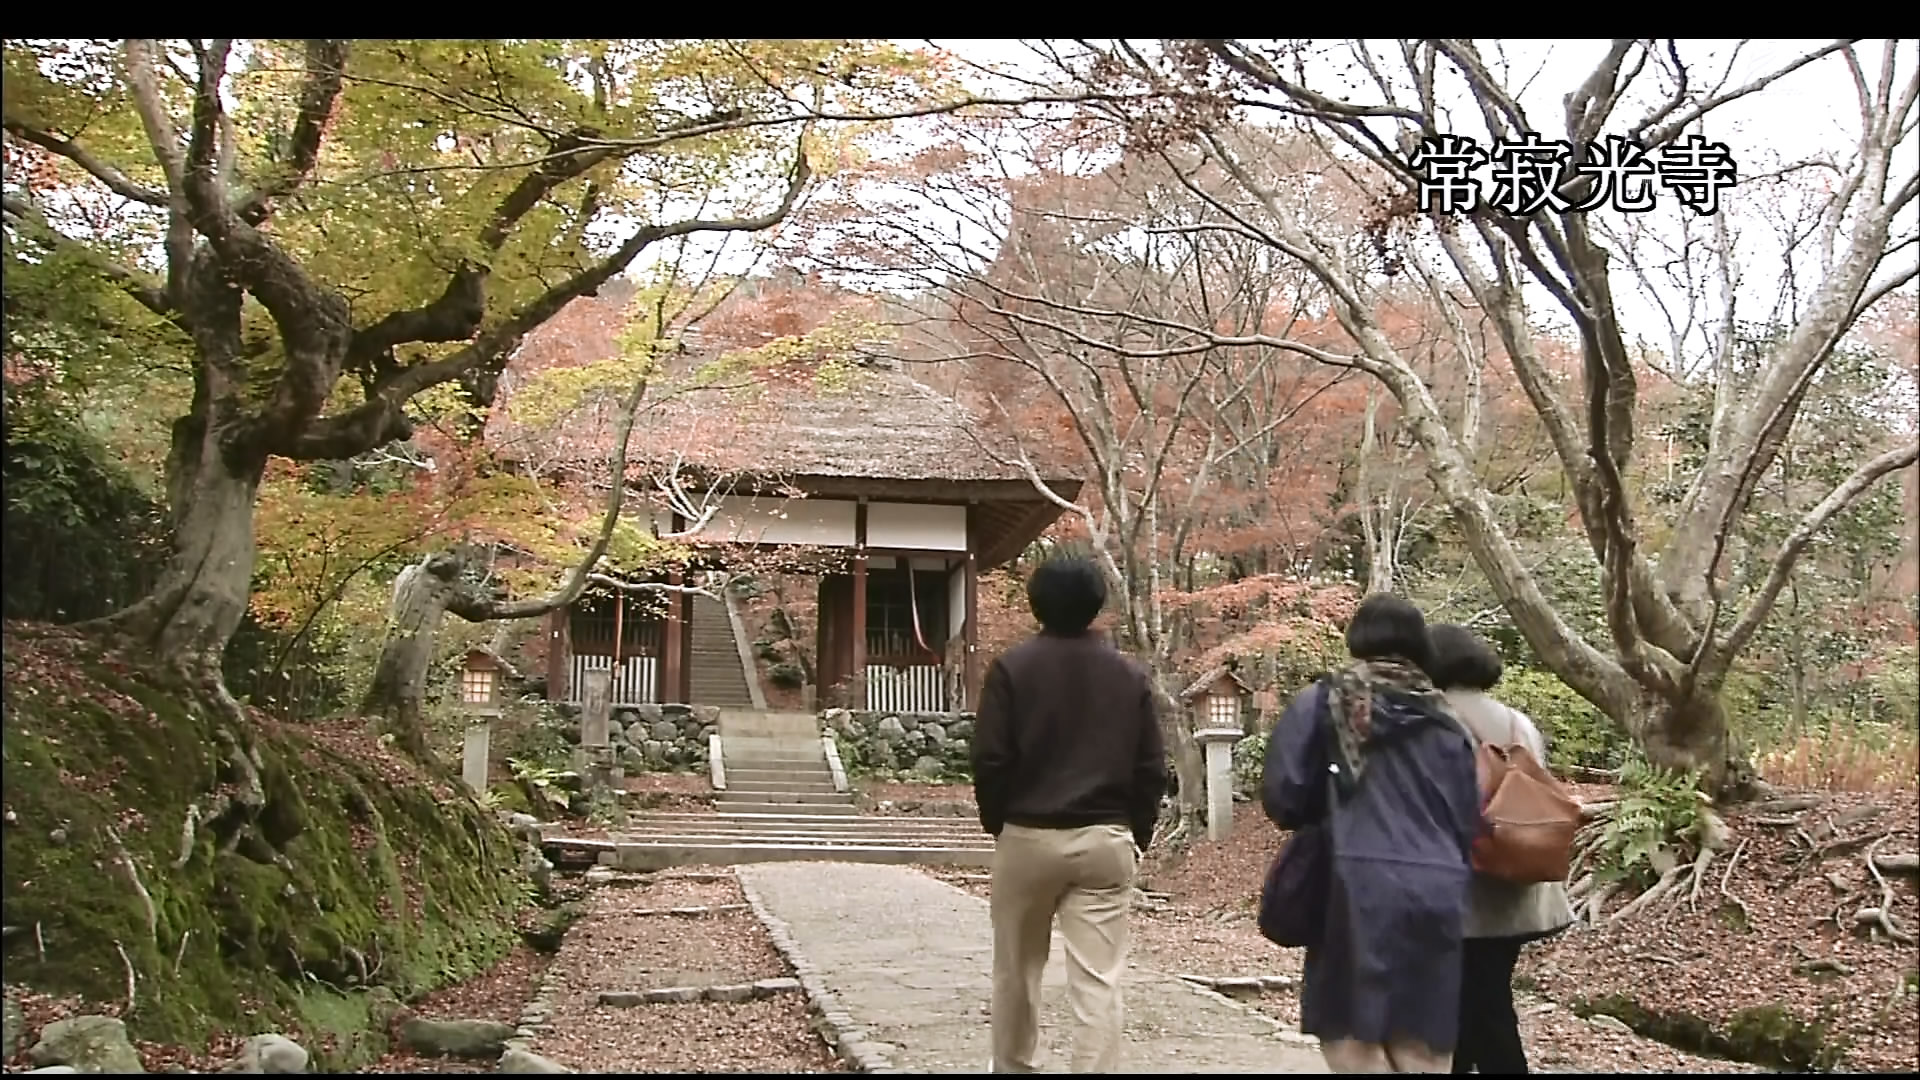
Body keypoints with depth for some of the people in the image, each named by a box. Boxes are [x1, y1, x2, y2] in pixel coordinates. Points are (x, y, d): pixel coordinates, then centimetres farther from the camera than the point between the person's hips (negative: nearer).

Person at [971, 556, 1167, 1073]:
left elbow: (989, 758, -7)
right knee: (1098, 980, -1)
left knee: (1016, 968, 17)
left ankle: (1013, 1066, 32)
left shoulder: (1012, 667, -4)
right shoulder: (1130, 675, 4)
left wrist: (996, 823, 8)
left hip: (1028, 836, -1)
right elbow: (1152, 769, 4)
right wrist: (1137, 833, 14)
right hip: (1105, 840, 1)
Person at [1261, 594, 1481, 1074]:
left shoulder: (1323, 702, 2)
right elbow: (1469, 824, 14)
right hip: (1439, 890, 4)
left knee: (1353, 1036, 2)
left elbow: (1281, 795, -2)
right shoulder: (1446, 721, 13)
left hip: (1361, 885, -4)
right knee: (1421, 1045, 11)